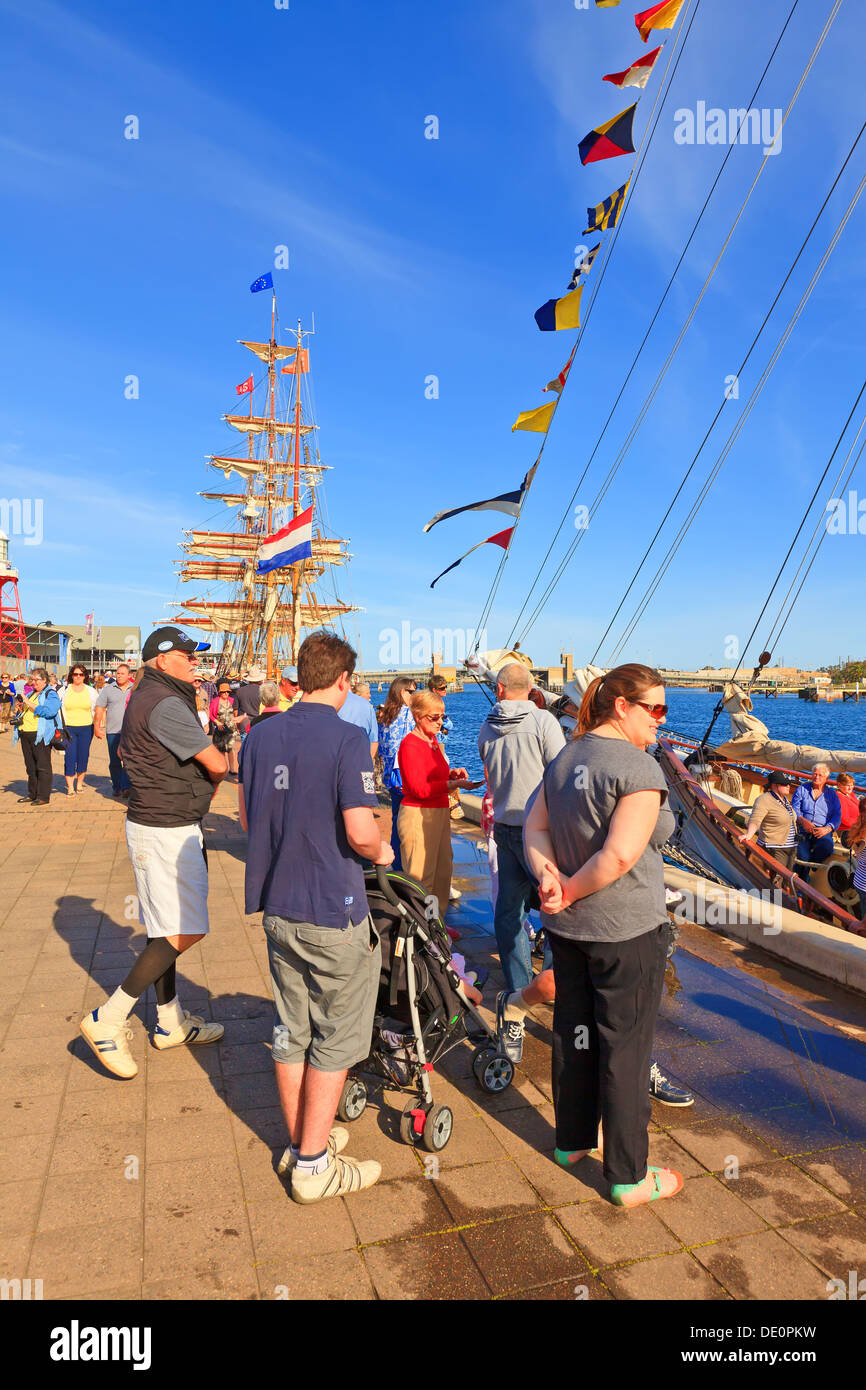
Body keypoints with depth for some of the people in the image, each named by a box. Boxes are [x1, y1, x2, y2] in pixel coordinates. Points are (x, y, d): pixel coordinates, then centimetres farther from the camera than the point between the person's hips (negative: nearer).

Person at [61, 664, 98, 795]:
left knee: (83, 756, 4)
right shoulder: (64, 690, 6)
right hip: (69, 728, -1)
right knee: (70, 756, -7)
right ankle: (70, 787, 0)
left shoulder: (90, 691, 8)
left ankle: (79, 784, 20)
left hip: (86, 728, 1)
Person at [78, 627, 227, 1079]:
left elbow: (124, 748, 29)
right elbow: (217, 765, -19)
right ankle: (107, 1021, 2)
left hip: (165, 825, 11)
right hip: (167, 832, -11)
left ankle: (171, 1023, 28)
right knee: (184, 932, -5)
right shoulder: (165, 704, -20)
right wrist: (209, 786, 6)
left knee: (164, 930, 16)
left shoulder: (144, 698, 12)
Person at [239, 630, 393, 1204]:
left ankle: (300, 1142, 35)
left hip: (277, 907, 7)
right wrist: (383, 851, -1)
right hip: (333, 911, -7)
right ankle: (314, 1166, 19)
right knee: (337, 1038, 9)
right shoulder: (347, 739, -18)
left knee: (291, 1031, 19)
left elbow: (247, 817, 12)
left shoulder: (260, 735, 3)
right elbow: (360, 833, -22)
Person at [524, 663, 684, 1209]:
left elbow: (536, 827, 4)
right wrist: (570, 891, -16)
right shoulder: (639, 767, -21)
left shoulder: (565, 758, 5)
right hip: (627, 930, -8)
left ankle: (572, 1139, 39)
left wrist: (549, 877, -10)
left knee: (573, 1033, 21)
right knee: (625, 1049, 7)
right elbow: (620, 854, -29)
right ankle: (628, 1177, 23)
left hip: (568, 928, 8)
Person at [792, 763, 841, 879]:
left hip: (823, 831, 1)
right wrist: (803, 821, -15)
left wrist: (827, 828, -12)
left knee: (827, 847, -32)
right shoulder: (802, 789, 16)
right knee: (803, 855, -27)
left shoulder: (832, 794, 18)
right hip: (803, 830, -1)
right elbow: (794, 808, 5)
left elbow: (837, 816, 8)